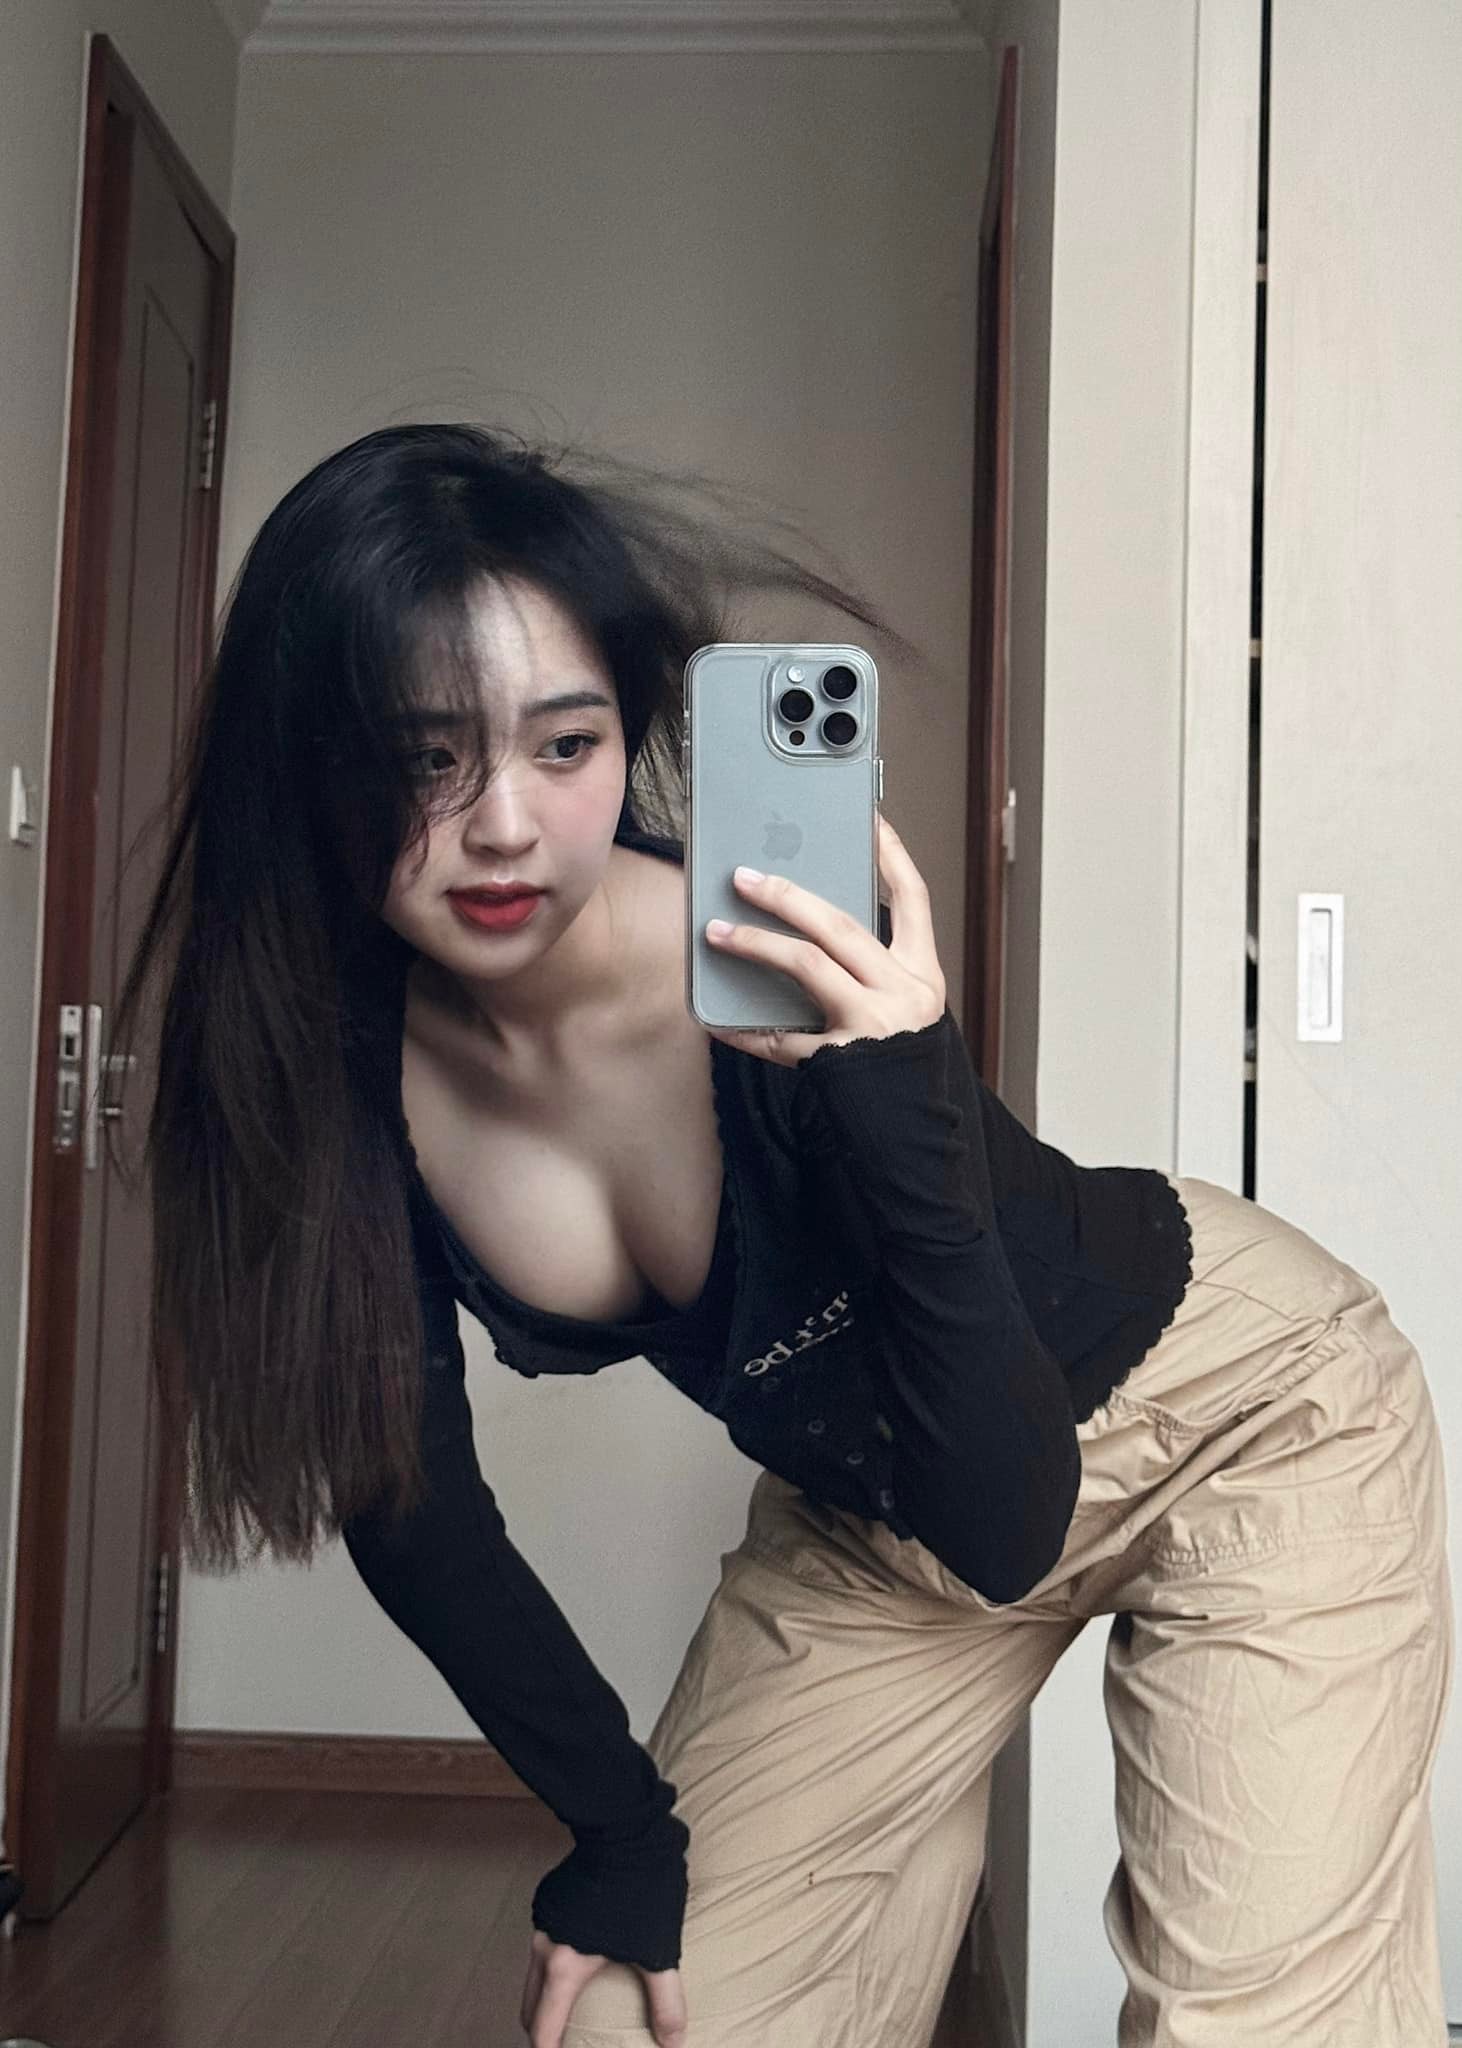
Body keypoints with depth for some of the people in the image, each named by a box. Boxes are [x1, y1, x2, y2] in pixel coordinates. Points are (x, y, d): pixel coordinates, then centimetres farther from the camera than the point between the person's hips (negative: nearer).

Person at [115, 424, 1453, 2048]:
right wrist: (620, 1826, -2)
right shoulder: (332, 1063, -19)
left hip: (1245, 1412, -4)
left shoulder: (793, 995, -33)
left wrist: (904, 1114, -46)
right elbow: (406, 1495, -6)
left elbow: (1006, 1529, -32)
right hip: (865, 1510, 5)